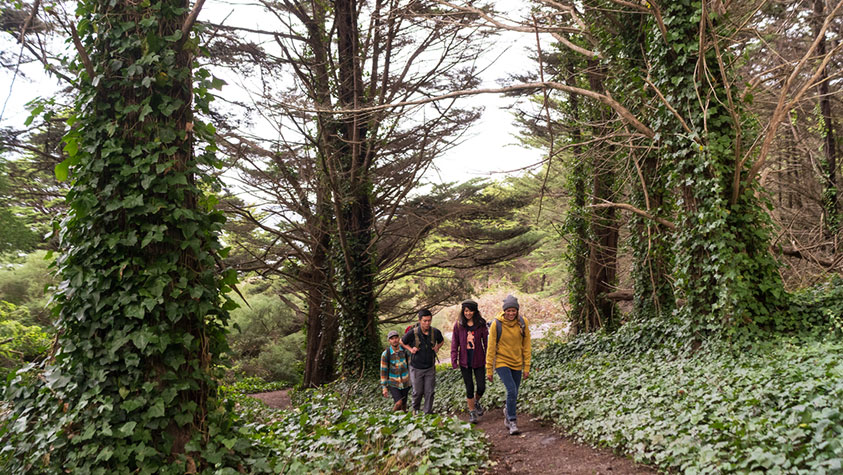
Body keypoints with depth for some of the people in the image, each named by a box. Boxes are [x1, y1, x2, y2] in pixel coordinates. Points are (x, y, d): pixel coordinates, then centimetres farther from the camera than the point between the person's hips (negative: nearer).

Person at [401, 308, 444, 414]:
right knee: (418, 392, 10)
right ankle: (415, 410, 37)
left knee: (429, 392, 4)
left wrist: (437, 347, -5)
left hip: (430, 367, 2)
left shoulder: (435, 332, -10)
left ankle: (428, 413, 21)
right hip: (416, 368, -2)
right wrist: (410, 349, -12)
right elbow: (402, 342, 1)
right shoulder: (412, 333, -19)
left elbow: (441, 341, 14)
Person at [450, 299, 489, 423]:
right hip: (464, 361, 0)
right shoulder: (458, 324, -2)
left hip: (478, 360, 0)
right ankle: (472, 412, 20)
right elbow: (455, 343, 1)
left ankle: (476, 401, 33)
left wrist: (488, 359, -4)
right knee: (469, 388, 5)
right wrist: (454, 360, -3)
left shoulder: (481, 324, -3)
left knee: (481, 387, 1)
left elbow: (486, 342, -1)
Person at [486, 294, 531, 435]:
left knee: (513, 394, 13)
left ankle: (507, 411, 42)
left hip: (517, 363, 3)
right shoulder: (496, 324, -13)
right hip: (501, 362, -3)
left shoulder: (523, 323, -6)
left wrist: (527, 367, 0)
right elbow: (491, 348, -8)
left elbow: (526, 346, 1)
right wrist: (489, 370, -6)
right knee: (511, 390, -19)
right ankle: (512, 422, -7)